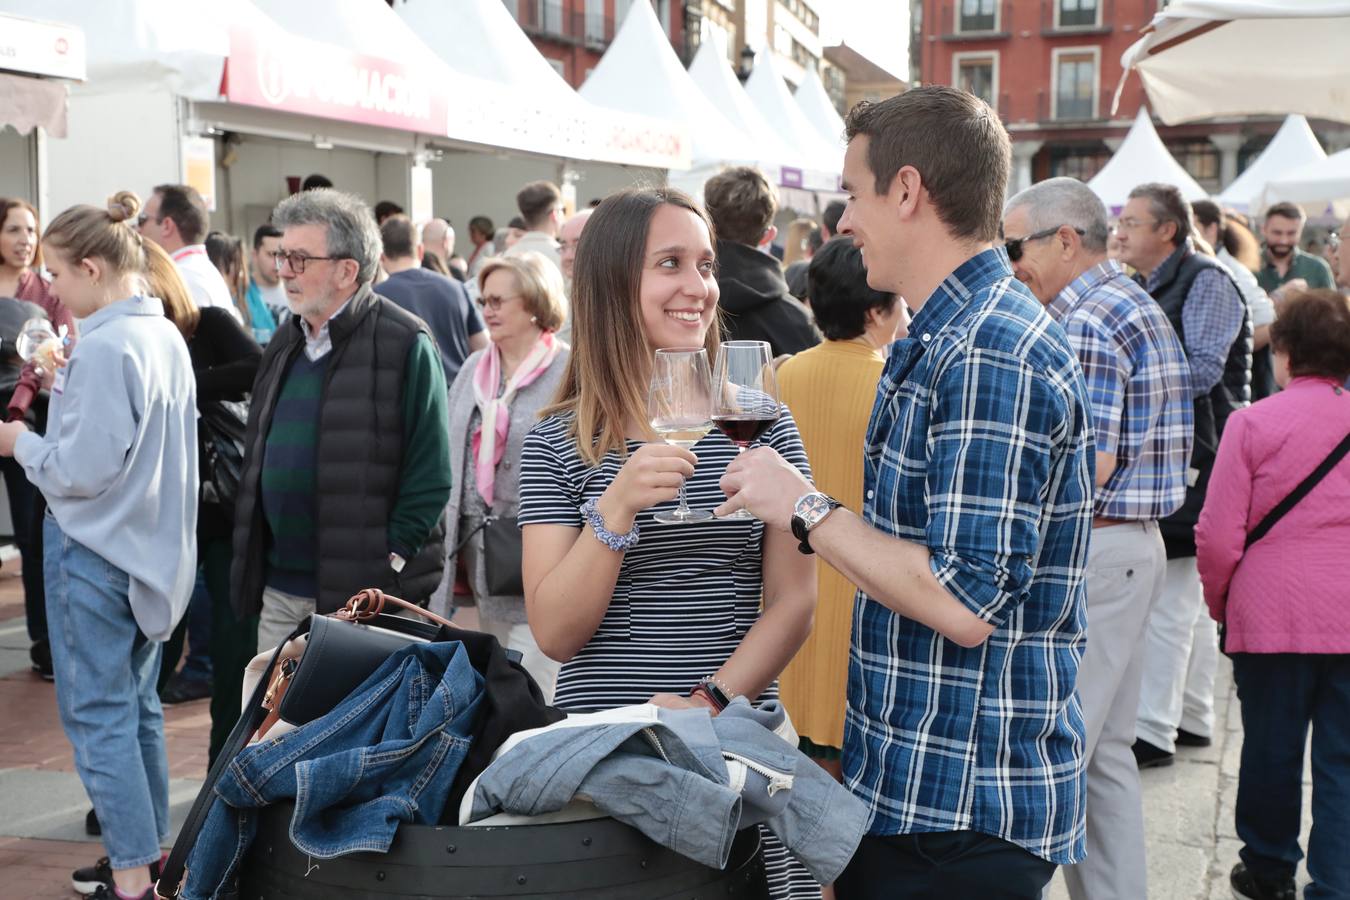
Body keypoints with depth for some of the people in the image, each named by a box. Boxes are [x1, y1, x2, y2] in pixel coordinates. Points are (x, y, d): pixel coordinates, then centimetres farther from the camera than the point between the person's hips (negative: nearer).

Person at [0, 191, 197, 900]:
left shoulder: (103, 348, -20)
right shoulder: (165, 336, 6)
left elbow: (80, 470, -21)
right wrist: (65, 390, 10)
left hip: (95, 553, -9)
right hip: (152, 546, 9)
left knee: (96, 712, -1)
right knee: (136, 705, 17)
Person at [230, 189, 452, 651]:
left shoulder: (404, 344, -9)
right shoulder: (286, 344, 14)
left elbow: (429, 478, -11)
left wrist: (390, 564, -14)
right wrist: (253, 568, 12)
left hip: (365, 594, -7)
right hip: (278, 593, 7)